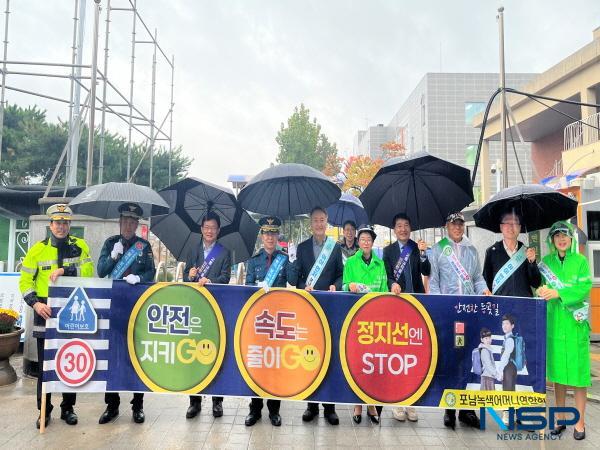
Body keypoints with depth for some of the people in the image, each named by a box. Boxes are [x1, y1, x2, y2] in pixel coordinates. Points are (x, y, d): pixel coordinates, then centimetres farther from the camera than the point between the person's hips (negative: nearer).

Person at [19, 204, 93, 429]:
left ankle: (68, 408, 24)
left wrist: (64, 271, -23)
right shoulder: (38, 249, 1)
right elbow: (25, 282, 2)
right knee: (45, 363, 7)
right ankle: (44, 409, 23)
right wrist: (35, 303, -13)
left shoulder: (80, 246, 2)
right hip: (46, 312, 0)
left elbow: (88, 273, -10)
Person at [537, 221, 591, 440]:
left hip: (575, 324, -2)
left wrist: (557, 293, -19)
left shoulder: (580, 261, 3)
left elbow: (585, 287, -9)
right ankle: (560, 419, 20)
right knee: (557, 371, 8)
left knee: (578, 371, 0)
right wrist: (542, 290, -17)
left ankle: (580, 422, 12)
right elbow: (540, 287, 5)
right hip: (554, 322, 2)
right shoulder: (546, 262, 9)